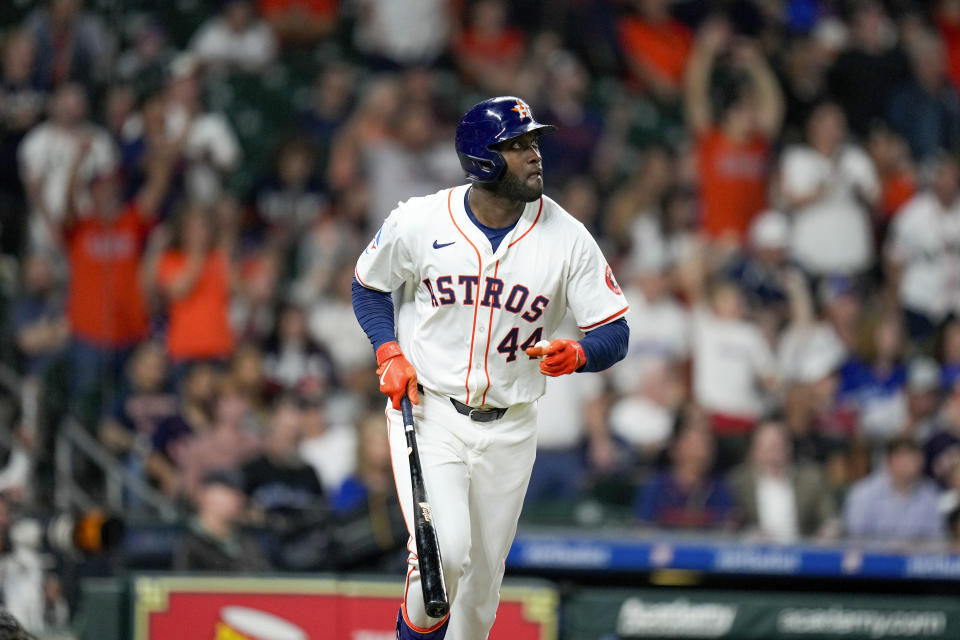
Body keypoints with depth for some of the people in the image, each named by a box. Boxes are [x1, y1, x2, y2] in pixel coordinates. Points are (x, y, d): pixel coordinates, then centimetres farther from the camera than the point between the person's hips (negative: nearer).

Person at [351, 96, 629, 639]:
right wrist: (390, 354, -7)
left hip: (509, 429, 2)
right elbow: (369, 286, 9)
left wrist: (577, 354, -29)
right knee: (445, 552, -22)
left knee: (482, 583, 8)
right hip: (427, 411, -2)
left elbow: (616, 333, -6)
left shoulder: (568, 238, -8)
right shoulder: (419, 222, -9)